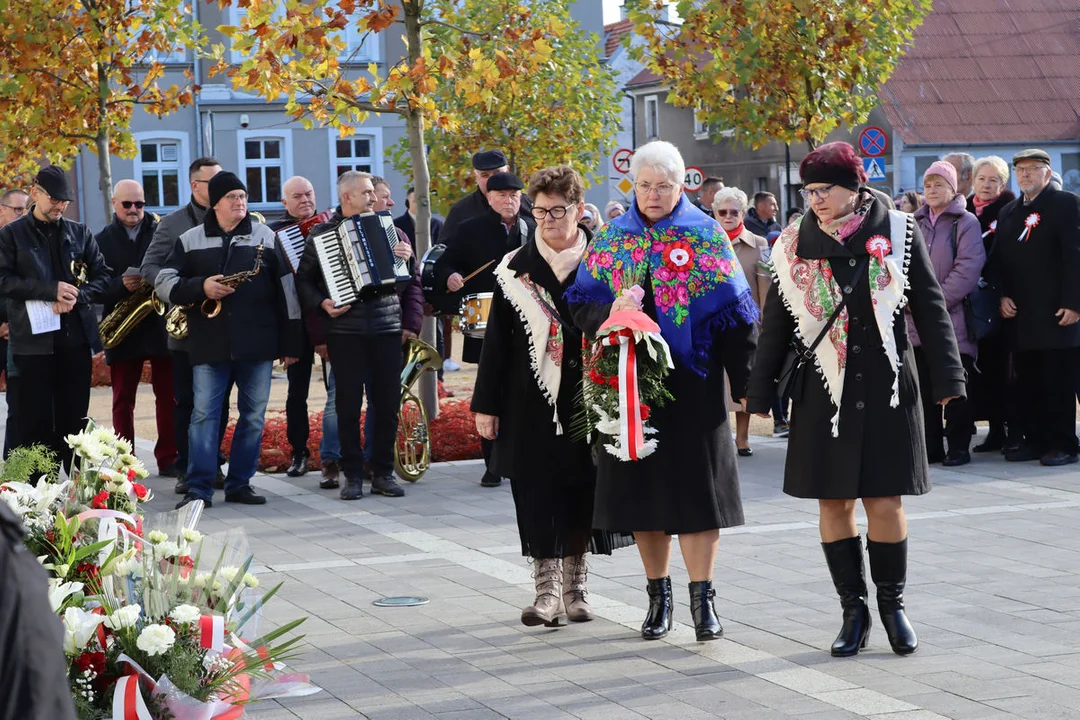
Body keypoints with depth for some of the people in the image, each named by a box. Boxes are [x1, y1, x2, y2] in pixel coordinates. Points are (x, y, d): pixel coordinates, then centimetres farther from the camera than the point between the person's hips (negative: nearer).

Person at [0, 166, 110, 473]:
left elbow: (102, 276, 10)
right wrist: (51, 290, -17)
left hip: (75, 336, 3)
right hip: (33, 339, -3)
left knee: (75, 418, 7)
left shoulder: (80, 232, 12)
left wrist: (77, 296, -10)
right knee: (35, 420, -1)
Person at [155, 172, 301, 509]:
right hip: (209, 345, -1)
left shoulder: (267, 238, 7)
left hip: (258, 344, 1)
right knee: (204, 414, -4)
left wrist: (291, 342, 3)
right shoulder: (189, 240, 7)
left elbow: (286, 290, 6)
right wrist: (201, 287, -13)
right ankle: (198, 489, -2)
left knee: (254, 415, 5)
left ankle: (240, 483, 14)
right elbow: (164, 283, 4)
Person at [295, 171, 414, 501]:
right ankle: (352, 475, 9)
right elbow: (303, 279, 5)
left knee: (387, 402, 3)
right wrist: (321, 303, -12)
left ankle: (383, 472, 13)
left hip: (387, 328, 2)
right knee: (348, 403, 0)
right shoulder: (322, 233, 4)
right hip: (344, 330, -2)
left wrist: (406, 258, -9)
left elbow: (409, 276, 13)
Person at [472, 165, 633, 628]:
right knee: (538, 496, -1)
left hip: (586, 399, 0)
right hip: (532, 403, 0)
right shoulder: (515, 269, 2)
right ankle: (547, 588, 6)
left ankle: (575, 585, 20)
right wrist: (486, 404, 2)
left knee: (581, 494, 7)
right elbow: (497, 340, 4)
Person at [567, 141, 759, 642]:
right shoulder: (610, 238, 8)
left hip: (692, 383, -2)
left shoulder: (707, 236, 1)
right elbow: (580, 305, 6)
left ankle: (701, 596, 2)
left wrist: (744, 383, -5)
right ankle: (659, 595, 16)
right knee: (643, 483, 6)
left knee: (696, 483, -4)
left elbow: (734, 314, -1)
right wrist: (610, 312, -16)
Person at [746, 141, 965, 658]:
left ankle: (892, 604, 17)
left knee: (885, 502, -1)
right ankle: (854, 610, 16)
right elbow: (775, 325, 8)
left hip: (887, 389, -1)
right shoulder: (794, 246, 2)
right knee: (834, 502, 4)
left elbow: (930, 309, 3)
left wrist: (946, 379, -1)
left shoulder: (898, 233, -1)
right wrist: (759, 395, 8)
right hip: (823, 393, 1)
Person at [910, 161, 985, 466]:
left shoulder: (965, 223, -1)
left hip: (953, 318, -5)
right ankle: (931, 447, 12)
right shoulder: (916, 224, 15)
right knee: (924, 387, 6)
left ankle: (958, 446, 5)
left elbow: (968, 270, -11)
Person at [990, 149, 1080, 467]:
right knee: (1028, 381, 7)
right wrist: (1003, 296, 1)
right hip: (1020, 314, 6)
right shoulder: (1008, 212, 19)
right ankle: (1035, 440, 14)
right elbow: (999, 259, 17)